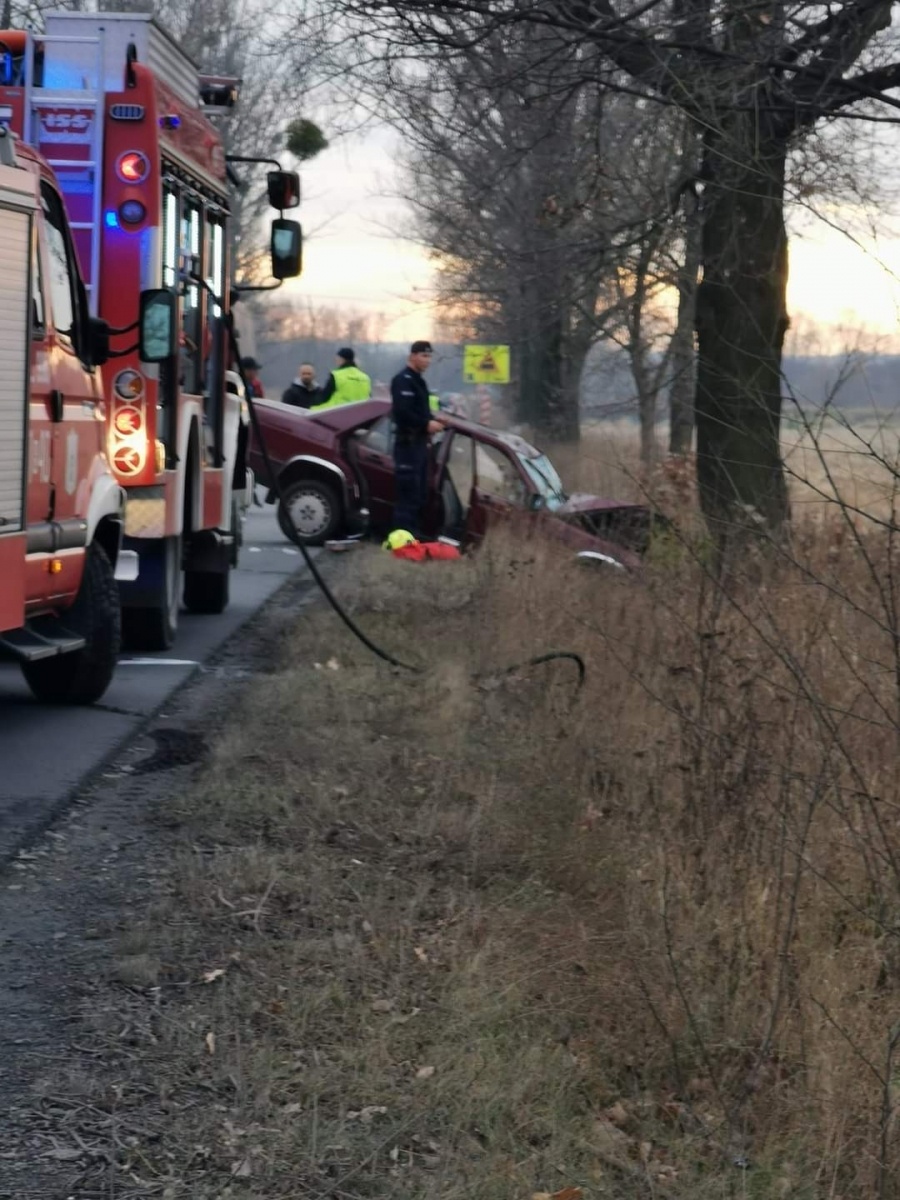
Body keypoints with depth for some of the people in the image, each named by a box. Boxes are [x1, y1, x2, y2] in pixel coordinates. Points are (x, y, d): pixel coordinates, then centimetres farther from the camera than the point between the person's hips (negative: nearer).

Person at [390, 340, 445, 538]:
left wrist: (433, 419, 5)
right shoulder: (403, 380, -13)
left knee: (420, 491, 13)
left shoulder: (418, 380, 18)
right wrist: (427, 424, -19)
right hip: (408, 441, -10)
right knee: (408, 489, -12)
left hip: (419, 441, 10)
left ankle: (415, 531, 20)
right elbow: (402, 412, -24)